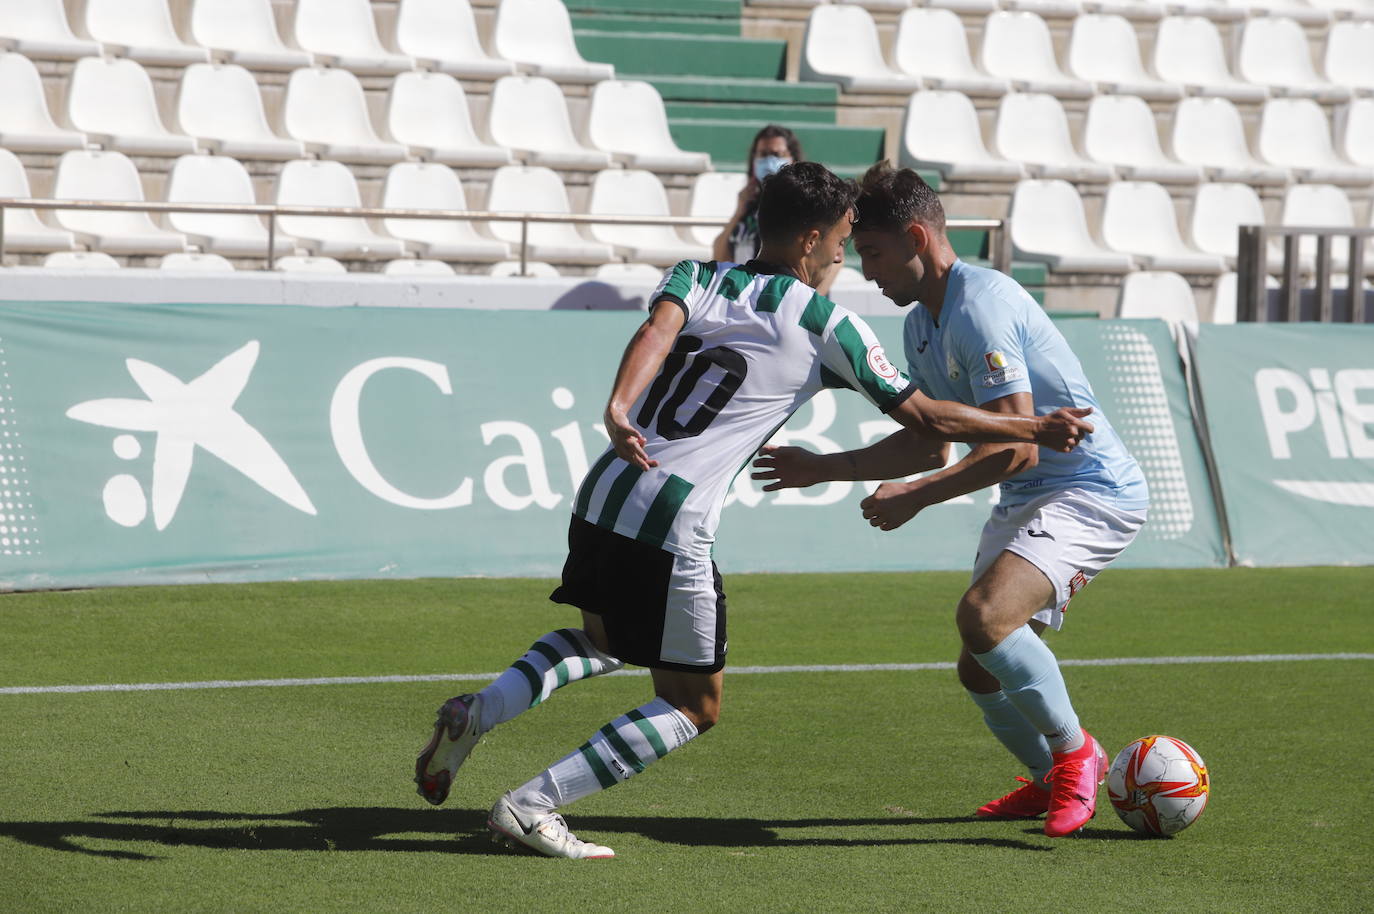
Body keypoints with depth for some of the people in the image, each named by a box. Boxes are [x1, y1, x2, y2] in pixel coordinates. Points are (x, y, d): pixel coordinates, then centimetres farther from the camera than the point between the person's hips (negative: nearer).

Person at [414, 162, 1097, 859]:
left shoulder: (696, 278, 13)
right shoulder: (829, 327, 3)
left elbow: (657, 330, -9)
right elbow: (923, 417, 7)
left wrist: (619, 410, -26)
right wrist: (1035, 430, 17)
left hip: (604, 492, 6)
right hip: (672, 526, -6)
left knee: (601, 640, 33)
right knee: (694, 705, 9)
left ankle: (478, 713, 9)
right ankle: (531, 806, -1)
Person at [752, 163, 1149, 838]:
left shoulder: (980, 307, -21)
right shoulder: (921, 325, 11)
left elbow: (1016, 447, -25)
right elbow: (930, 444, 22)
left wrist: (915, 497, -21)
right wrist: (825, 468, 19)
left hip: (1092, 490, -10)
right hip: (1024, 501, 10)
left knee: (983, 615, -30)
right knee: (981, 670, 11)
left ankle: (1074, 752, -10)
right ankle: (1052, 781, 33)